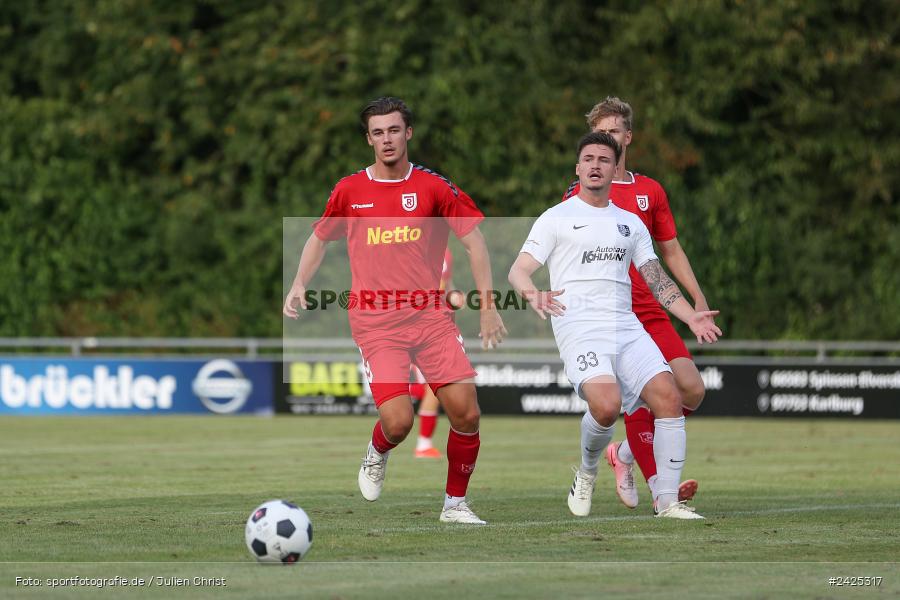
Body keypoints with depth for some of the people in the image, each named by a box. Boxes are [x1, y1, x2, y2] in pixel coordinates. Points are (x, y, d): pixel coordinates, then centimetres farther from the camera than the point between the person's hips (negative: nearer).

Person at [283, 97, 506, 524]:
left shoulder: (433, 186, 1)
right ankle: (377, 456, 21)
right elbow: (320, 238, 20)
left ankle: (455, 503, 11)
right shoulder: (349, 191, 5)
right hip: (375, 324, -1)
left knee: (466, 412, -10)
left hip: (430, 316, 1)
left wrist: (487, 305, -3)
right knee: (398, 421, -16)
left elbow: (473, 240, 3)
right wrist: (300, 285, 5)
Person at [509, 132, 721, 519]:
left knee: (669, 397, -14)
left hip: (627, 327, 5)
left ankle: (667, 501, -7)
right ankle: (587, 472, 3)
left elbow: (657, 280, 22)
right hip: (579, 328, -5)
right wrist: (533, 295, -23)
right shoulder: (556, 219, 7)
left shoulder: (631, 223, 21)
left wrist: (691, 317, 8)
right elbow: (519, 270, 0)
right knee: (606, 405, -28)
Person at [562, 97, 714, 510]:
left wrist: (698, 299, 11)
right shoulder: (579, 194, 3)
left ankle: (628, 452, 14)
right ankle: (659, 487, -8)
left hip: (651, 313, 5)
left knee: (692, 389, -7)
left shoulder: (650, 191, 14)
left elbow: (671, 251, 19)